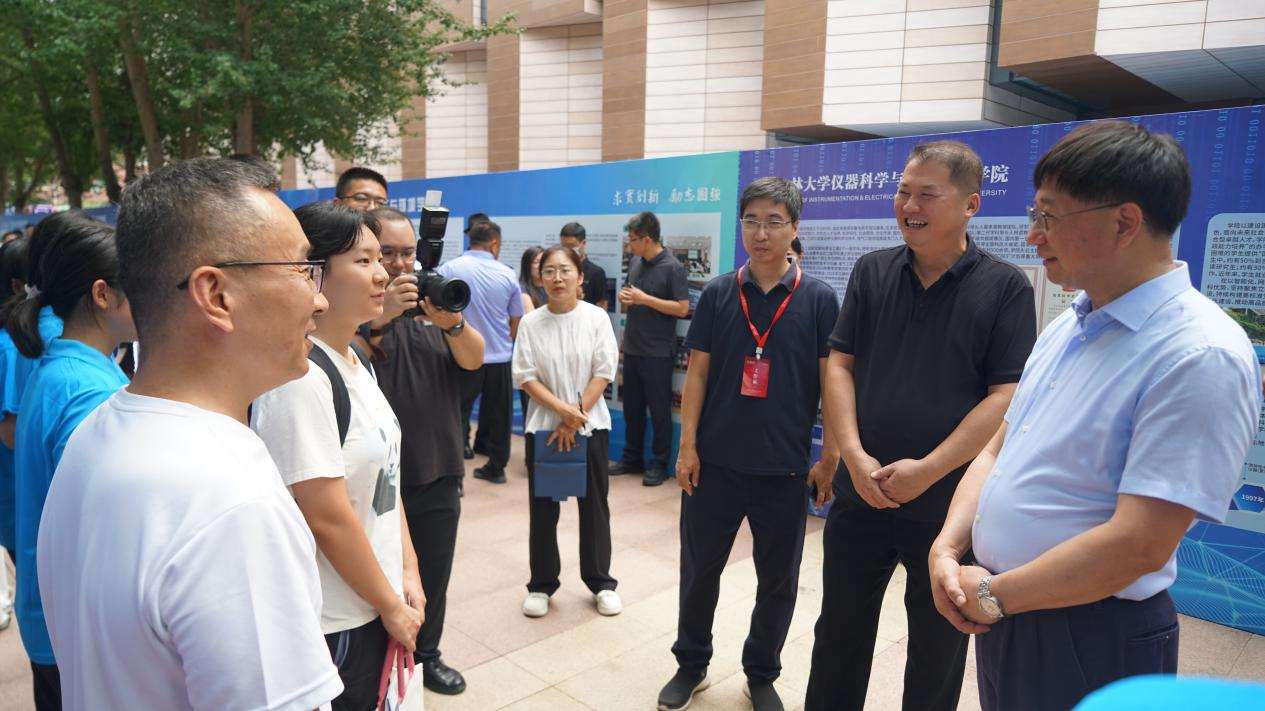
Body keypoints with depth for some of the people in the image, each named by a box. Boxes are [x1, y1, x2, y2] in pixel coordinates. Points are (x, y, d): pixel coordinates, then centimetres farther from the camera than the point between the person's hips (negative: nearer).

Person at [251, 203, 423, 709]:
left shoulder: (353, 361, 5)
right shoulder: (299, 378, -23)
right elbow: (328, 517, -22)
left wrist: (407, 572, 5)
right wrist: (391, 606, -11)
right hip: (333, 627, -8)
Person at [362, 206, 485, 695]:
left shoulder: (431, 302, 7)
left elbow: (474, 359, -4)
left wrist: (451, 321, -24)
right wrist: (381, 317, -32)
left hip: (438, 472, 5)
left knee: (433, 576, 17)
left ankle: (426, 656, 36)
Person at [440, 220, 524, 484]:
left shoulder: (448, 269, -8)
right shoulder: (507, 275, -1)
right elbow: (516, 322, 8)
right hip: (500, 356, 2)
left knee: (457, 415, 5)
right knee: (497, 415, 14)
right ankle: (496, 467, 24)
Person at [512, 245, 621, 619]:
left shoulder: (597, 318, -6)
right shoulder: (530, 322, -3)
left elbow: (603, 374, -7)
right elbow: (525, 377, -5)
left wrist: (574, 420, -12)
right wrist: (562, 409, -17)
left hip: (591, 426, -1)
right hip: (543, 425, 1)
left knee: (594, 506, 8)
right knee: (542, 508, 9)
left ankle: (600, 582, 24)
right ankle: (541, 584, 23)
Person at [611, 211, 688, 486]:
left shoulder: (672, 267, -13)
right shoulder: (635, 262, 7)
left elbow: (682, 308, -18)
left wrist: (645, 299, -19)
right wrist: (624, 296, -3)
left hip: (658, 352, -7)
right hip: (632, 348, 7)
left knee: (659, 410, 4)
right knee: (632, 407, 15)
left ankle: (659, 464, 15)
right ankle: (632, 458, 28)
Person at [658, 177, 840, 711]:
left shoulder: (817, 299, -4)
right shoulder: (717, 294, 0)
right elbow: (697, 373, 1)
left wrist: (831, 456, -4)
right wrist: (687, 446, -3)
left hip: (785, 468, -1)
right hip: (715, 462, 1)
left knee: (778, 580, 14)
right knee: (699, 570, 14)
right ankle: (691, 665, 36)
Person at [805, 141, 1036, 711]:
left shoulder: (1005, 287, -7)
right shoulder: (871, 271, 2)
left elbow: (1006, 398, -11)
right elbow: (838, 366, 1)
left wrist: (928, 470, -17)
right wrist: (853, 455, -12)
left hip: (950, 503, -2)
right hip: (859, 493, 3)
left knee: (938, 648, 17)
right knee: (839, 632, 17)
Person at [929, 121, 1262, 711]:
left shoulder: (1201, 357, -21)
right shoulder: (1065, 327, 5)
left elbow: (1137, 545, -25)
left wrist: (992, 594, -15)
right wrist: (948, 548, -6)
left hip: (1093, 639, -7)